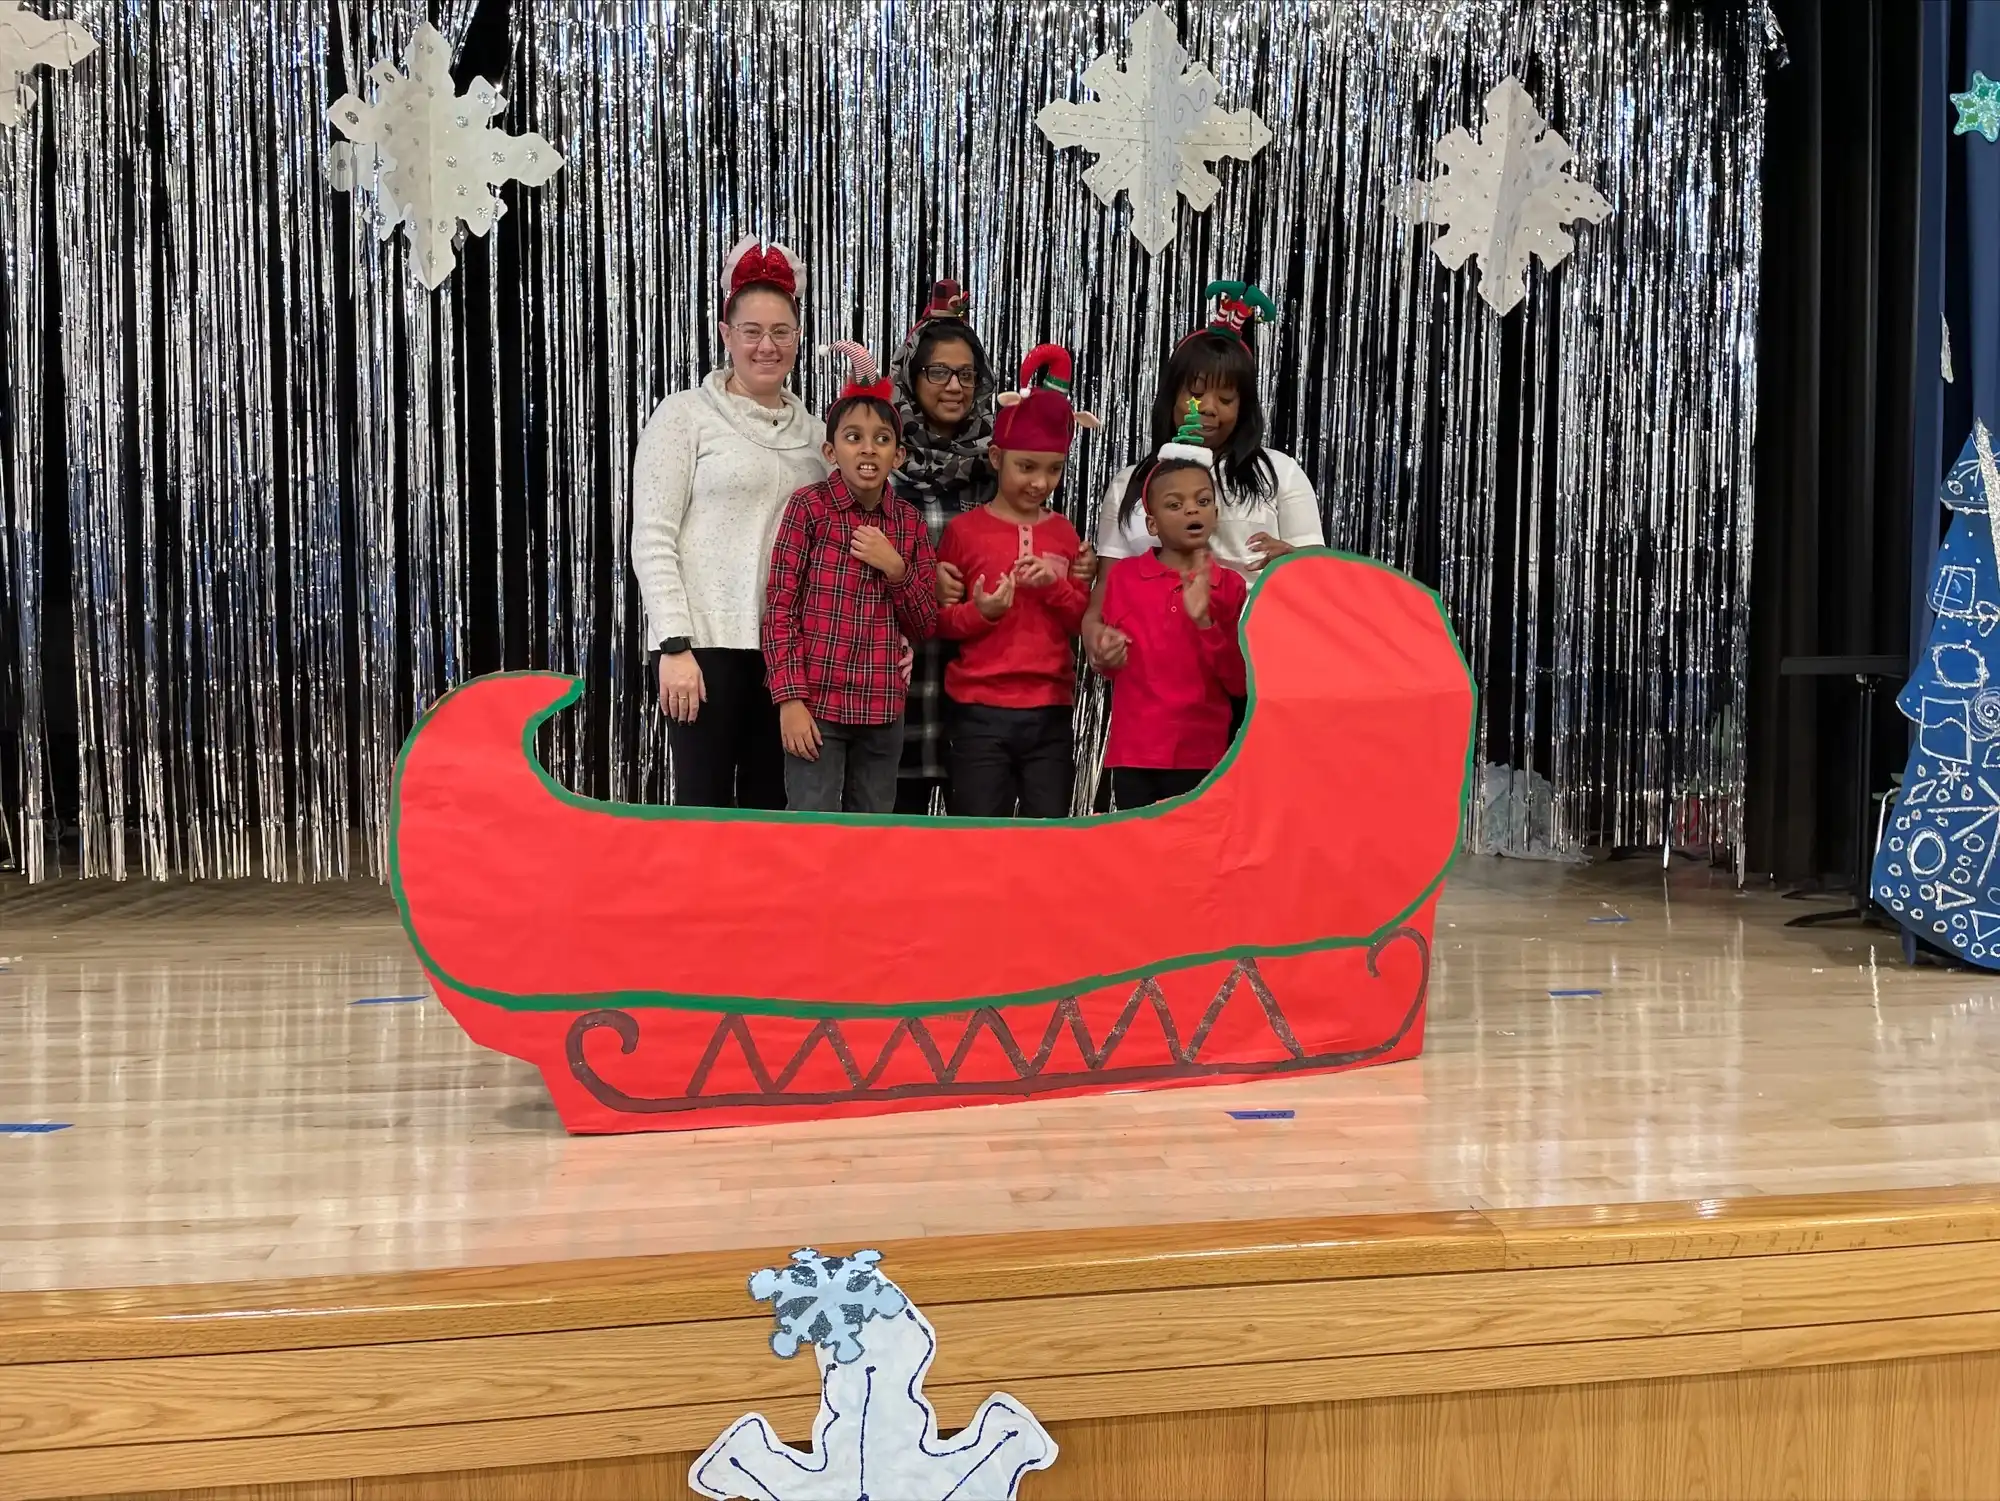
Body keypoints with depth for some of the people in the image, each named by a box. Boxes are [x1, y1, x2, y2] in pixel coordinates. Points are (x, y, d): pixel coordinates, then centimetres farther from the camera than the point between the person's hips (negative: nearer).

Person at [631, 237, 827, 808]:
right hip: (707, 642, -5)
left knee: (769, 809, 10)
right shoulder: (686, 414, 0)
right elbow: (652, 540, -6)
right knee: (704, 809, -2)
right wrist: (674, 645, -14)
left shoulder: (811, 429, 14)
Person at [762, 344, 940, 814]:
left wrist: (896, 568, -9)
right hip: (817, 703, -4)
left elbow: (925, 626, 8)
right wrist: (790, 699, -14)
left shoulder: (909, 520, 6)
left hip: (882, 707, 4)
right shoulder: (809, 506, -6)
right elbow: (779, 608, -7)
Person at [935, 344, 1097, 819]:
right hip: (980, 708, -3)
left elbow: (1086, 621, 9)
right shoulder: (965, 530, -2)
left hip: (1050, 710, 3)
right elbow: (939, 620, 1)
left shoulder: (1064, 534, 9)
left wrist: (1055, 586, -9)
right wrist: (980, 612, -19)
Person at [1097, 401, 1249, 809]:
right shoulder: (1122, 575, 2)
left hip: (1202, 755, 0)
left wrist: (1204, 621, -14)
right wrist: (1109, 658, -11)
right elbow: (1109, 668, 12)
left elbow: (1240, 682, -3)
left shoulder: (1229, 585, 2)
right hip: (1134, 752, 0)